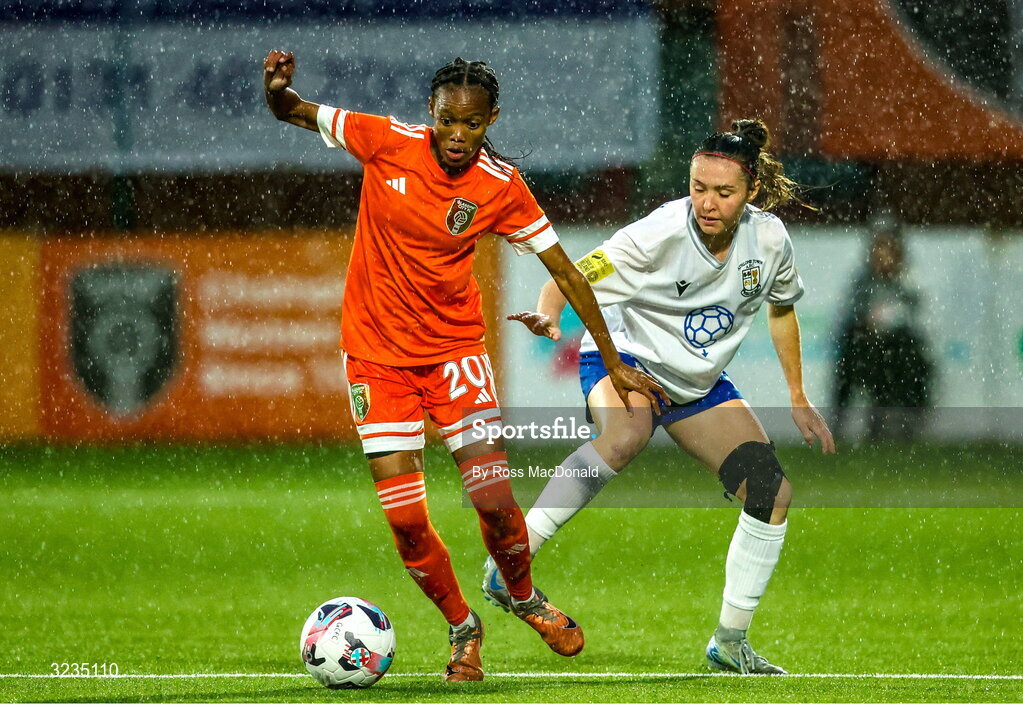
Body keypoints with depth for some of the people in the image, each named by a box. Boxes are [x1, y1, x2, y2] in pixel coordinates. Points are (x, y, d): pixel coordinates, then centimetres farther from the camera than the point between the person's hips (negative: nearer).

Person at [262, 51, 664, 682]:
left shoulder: (501, 187, -10)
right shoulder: (386, 143, -12)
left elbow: (565, 271, -2)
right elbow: (297, 114, 0)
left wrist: (613, 362, 0)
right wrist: (279, 91, -24)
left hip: (455, 348, 0)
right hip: (377, 353, 0)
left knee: (494, 500, -10)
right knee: (405, 520, -6)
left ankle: (525, 598, 23)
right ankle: (462, 628, 20)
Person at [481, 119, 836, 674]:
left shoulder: (769, 239, -10)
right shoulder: (659, 234, -25)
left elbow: (781, 308, 11)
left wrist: (799, 399, 14)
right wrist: (548, 317, -48)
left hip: (699, 383, 6)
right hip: (624, 359, -6)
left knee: (773, 494, -5)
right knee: (627, 437, -40)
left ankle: (730, 642, 10)